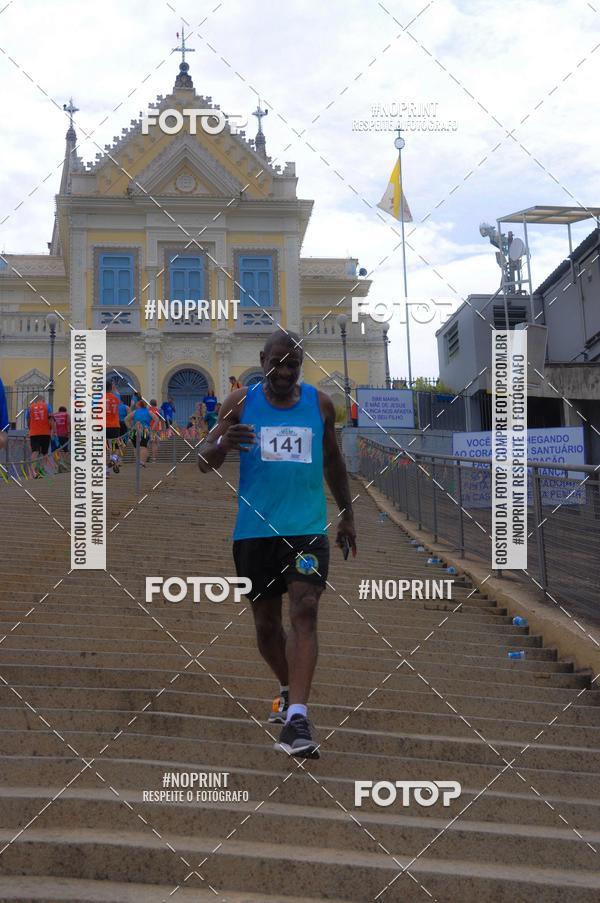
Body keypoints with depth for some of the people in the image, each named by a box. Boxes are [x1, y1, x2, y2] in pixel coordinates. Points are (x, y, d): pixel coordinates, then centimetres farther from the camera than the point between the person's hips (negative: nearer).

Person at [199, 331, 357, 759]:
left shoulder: (320, 403, 6)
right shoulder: (240, 402, 2)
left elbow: (333, 462, 19)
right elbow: (205, 463, -1)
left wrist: (347, 515, 21)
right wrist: (222, 444, -24)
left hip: (308, 527, 0)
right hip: (254, 529, 1)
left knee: (305, 611, -17)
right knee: (266, 622, 10)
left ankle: (297, 719, -20)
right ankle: (288, 691, 37)